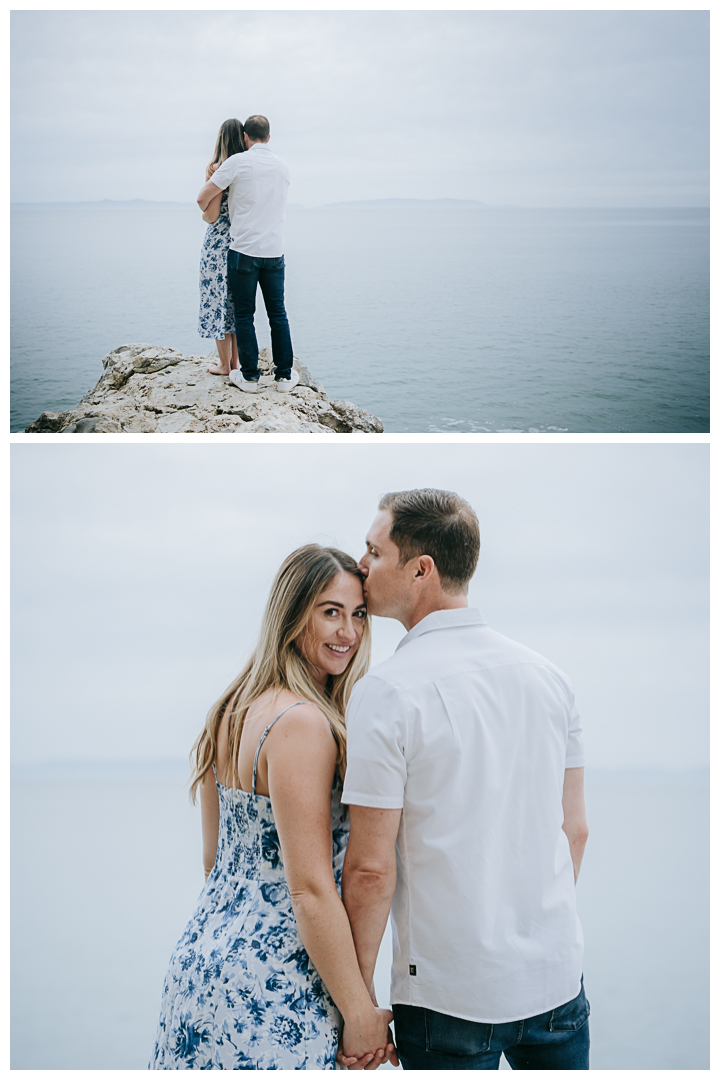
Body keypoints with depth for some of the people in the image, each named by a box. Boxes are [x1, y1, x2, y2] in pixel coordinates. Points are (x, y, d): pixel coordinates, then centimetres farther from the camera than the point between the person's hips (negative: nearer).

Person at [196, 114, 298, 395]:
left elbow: (203, 199, -6)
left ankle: (249, 376, 6)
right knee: (278, 314, 10)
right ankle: (285, 375, 11)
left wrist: (206, 212, 17)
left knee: (244, 315, 4)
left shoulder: (237, 162, -8)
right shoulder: (282, 166, 8)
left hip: (243, 251, -4)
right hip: (274, 251, 4)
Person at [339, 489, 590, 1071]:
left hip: (452, 994, -5)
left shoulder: (385, 692, -15)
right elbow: (575, 829, 9)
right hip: (559, 975, 5)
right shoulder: (548, 674, 2)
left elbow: (372, 868, -15)